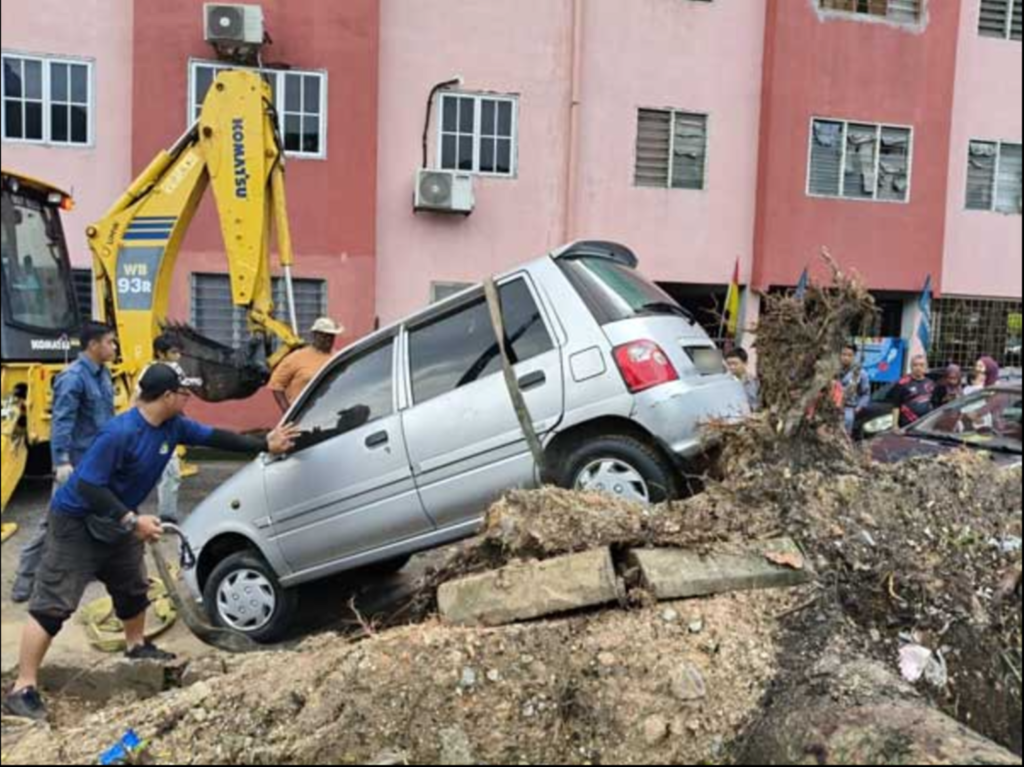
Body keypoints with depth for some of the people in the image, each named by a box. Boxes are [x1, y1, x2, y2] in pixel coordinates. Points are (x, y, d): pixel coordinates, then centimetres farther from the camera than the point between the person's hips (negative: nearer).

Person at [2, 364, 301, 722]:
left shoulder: (173, 426, -6)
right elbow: (88, 485, -31)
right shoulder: (120, 433, -32)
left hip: (116, 521, 9)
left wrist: (265, 445, 5)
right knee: (53, 604, -7)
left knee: (133, 587, 21)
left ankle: (137, 647, 44)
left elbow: (212, 437, 6)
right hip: (77, 521, -9)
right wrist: (132, 520, -36)